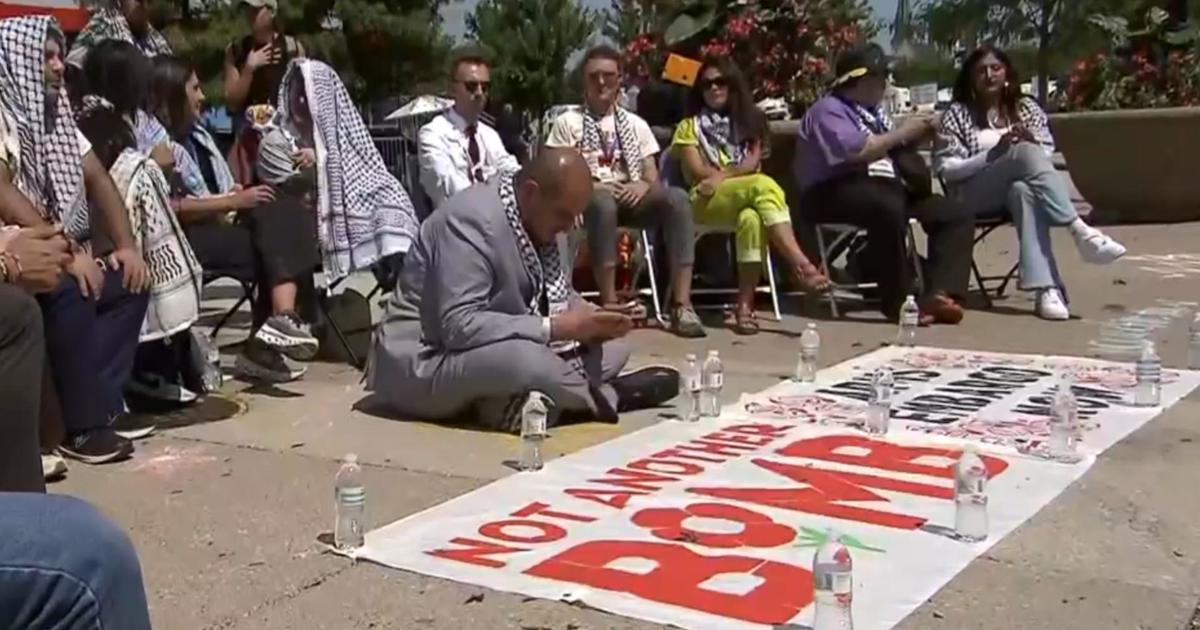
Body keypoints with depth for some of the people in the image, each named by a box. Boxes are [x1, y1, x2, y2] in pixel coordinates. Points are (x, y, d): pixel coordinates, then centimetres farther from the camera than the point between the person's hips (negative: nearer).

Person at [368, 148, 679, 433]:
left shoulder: (546, 216, 1)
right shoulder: (472, 220, -26)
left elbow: (558, 296, 12)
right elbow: (459, 327, -32)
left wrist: (590, 319, -10)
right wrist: (553, 328, -30)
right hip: (425, 362, -9)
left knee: (613, 346, 0)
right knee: (528, 360, -37)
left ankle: (510, 404, -15)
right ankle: (606, 396, -8)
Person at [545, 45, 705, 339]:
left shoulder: (636, 124, 18)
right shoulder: (568, 122, 7)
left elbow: (652, 175, 13)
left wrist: (643, 185, -11)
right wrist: (592, 185, -17)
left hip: (631, 196, 3)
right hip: (588, 197, -3)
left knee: (677, 198, -28)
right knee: (603, 201, -41)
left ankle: (681, 304, -36)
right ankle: (609, 300, -40)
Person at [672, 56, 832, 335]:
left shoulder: (748, 120, 23)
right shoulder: (690, 125, 16)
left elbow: (753, 162, 5)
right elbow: (696, 173, 2)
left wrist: (723, 175, -13)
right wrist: (738, 172, -6)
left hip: (743, 200, 2)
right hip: (705, 202, -2)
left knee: (751, 218, -39)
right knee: (764, 185, -35)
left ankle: (745, 305, -41)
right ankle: (801, 264, -43)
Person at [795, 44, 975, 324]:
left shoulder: (873, 111, 22)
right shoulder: (828, 111, -6)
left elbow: (892, 152, 20)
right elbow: (857, 151, -21)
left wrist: (915, 138, 1)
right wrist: (901, 133, -11)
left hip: (887, 188, 9)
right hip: (839, 191, -9)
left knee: (957, 215, -5)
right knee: (888, 206, -40)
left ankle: (940, 294, -23)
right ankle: (900, 301, -30)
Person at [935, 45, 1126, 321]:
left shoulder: (1026, 107, 15)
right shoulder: (957, 114, 5)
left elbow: (1048, 154, 12)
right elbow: (946, 169, -3)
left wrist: (1032, 143, -11)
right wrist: (993, 155, -14)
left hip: (1023, 188, 2)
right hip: (976, 194, -2)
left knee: (1024, 191, -39)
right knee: (1025, 153, -32)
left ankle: (1047, 288, -53)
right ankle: (1081, 232, -45)